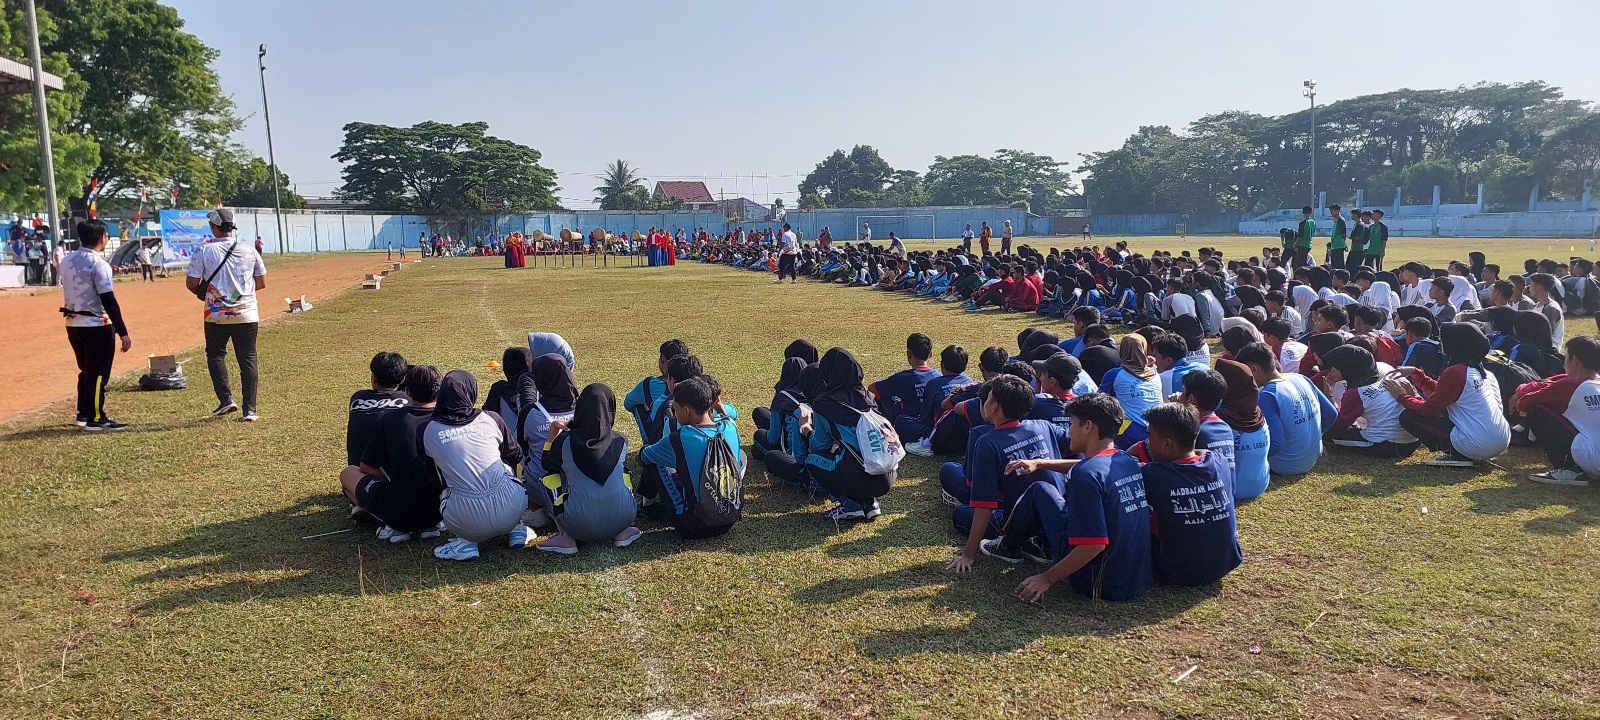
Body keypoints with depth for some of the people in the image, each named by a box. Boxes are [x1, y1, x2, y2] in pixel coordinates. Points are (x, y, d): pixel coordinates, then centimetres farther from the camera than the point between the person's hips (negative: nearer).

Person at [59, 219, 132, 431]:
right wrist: (122, 332, -19)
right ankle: (95, 418, 4)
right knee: (98, 373, 0)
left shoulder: (67, 261, 9)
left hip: (73, 324, 8)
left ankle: (83, 414, 26)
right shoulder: (98, 263, -16)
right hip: (96, 326, -8)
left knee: (87, 370, 19)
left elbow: (68, 292, 15)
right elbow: (109, 301, -19)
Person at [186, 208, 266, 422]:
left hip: (216, 315, -1)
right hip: (247, 314, 1)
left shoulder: (203, 251, -5)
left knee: (215, 355, 18)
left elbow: (191, 284, -4)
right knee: (248, 359, 4)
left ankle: (226, 399, 8)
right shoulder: (249, 252, 1)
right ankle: (250, 409, 0)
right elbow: (261, 283, 7)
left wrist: (204, 292, 17)